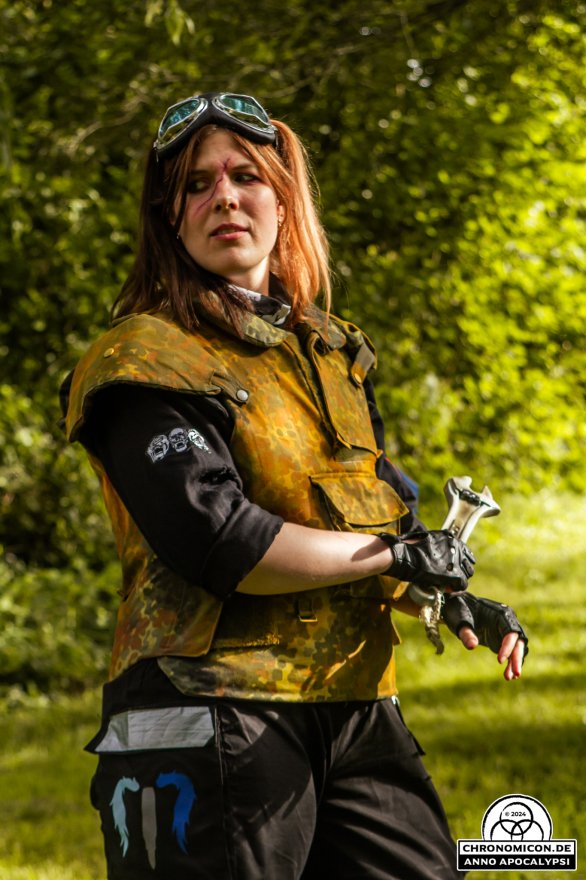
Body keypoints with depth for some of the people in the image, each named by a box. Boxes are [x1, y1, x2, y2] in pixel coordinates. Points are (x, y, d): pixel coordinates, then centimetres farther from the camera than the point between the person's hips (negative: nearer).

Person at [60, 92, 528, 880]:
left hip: (356, 713, 7)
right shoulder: (147, 360, -7)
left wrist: (453, 603, 3)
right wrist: (402, 555, -11)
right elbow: (218, 543, -19)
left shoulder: (330, 351, 18)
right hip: (213, 721, -7)